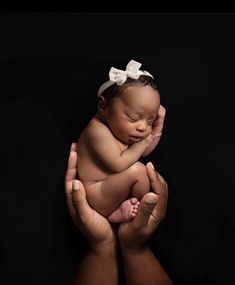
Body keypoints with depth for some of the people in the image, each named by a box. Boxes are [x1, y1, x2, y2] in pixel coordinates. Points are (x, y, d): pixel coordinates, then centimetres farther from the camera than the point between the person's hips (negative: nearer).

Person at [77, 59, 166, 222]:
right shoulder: (98, 130, -26)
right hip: (95, 197, -10)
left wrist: (159, 123, 0)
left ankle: (120, 211, 0)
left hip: (109, 192, 10)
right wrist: (143, 142, -17)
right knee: (136, 170, -26)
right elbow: (118, 164, -33)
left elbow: (143, 152, 12)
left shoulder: (119, 127, 2)